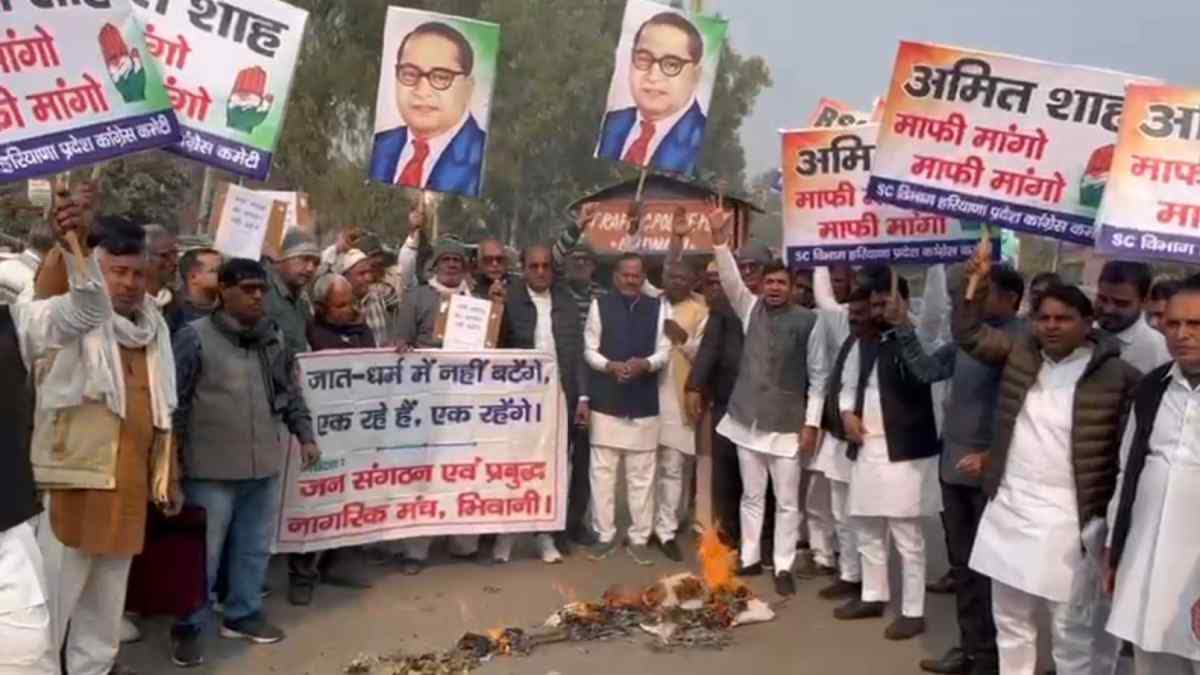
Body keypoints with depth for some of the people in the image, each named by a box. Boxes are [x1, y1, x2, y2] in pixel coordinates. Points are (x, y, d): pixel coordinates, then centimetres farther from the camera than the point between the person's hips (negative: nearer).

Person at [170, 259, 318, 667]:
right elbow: (175, 401, -7)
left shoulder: (274, 339, 9)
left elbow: (290, 393, 18)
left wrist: (305, 435, 12)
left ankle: (242, 615, 31)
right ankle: (188, 627, 19)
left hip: (264, 465, 5)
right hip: (212, 469, -5)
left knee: (254, 548, 15)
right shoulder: (195, 337, -9)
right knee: (203, 552, 3)